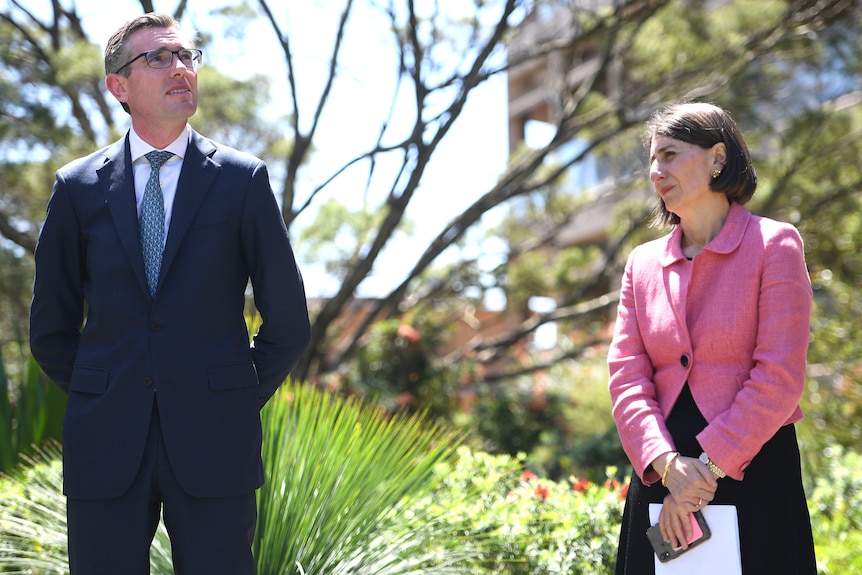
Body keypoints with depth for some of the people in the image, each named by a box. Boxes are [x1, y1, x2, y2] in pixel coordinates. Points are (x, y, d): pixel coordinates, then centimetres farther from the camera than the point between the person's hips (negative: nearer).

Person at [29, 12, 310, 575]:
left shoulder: (243, 180, 3)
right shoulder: (78, 188, 7)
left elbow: (288, 324, 6)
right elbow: (51, 329, 13)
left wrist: (234, 403, 4)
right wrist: (104, 401, 7)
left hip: (212, 444, -1)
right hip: (106, 445, 1)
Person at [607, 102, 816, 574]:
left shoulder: (774, 244, -3)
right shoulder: (643, 263, 11)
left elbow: (779, 378, -10)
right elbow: (626, 377, 3)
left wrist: (709, 466, -14)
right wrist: (667, 464, -14)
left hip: (754, 470, -4)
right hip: (662, 477, 4)